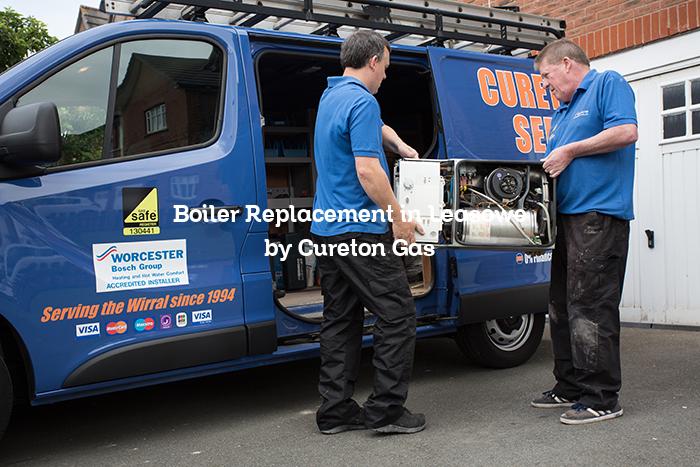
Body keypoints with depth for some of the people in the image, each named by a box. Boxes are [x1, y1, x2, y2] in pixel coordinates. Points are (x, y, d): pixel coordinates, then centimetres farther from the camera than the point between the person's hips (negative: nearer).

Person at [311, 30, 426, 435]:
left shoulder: (331, 95, 18)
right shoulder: (362, 102, -13)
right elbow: (367, 171, -19)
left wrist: (401, 147, 25)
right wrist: (399, 218, -11)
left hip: (326, 229, 10)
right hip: (361, 231, -9)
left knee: (340, 320, 11)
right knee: (397, 315, -1)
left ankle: (336, 410, 15)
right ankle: (387, 409, 2)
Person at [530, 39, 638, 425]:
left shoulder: (608, 84, 1)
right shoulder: (562, 111, 26)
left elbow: (626, 132, -15)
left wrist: (569, 151, -11)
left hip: (599, 215, -10)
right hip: (566, 216, 10)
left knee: (591, 306, -9)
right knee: (562, 305, 11)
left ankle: (601, 398, -2)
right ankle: (570, 387, 21)